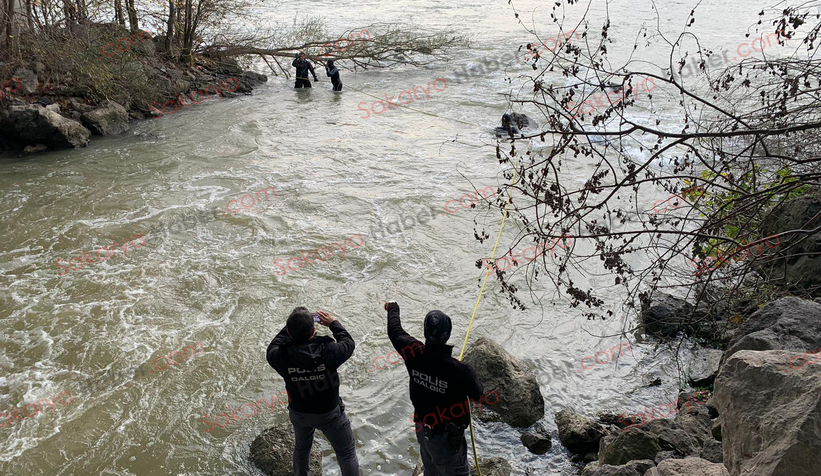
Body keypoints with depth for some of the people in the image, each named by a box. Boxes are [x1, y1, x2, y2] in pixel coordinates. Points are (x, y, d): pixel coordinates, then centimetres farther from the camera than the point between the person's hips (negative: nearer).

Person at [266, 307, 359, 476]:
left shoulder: (281, 357, -30)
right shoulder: (328, 351, -34)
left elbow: (273, 347, -4)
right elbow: (349, 344, -12)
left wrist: (292, 326, -2)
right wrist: (333, 323, -1)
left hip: (298, 413, 3)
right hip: (329, 413, -3)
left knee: (302, 447, 32)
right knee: (346, 452, 19)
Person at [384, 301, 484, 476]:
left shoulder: (414, 354, -21)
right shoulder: (459, 370, -35)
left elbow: (395, 330, 0)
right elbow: (478, 394, -14)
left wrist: (393, 307, 20)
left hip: (423, 428, 6)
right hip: (447, 436, -6)